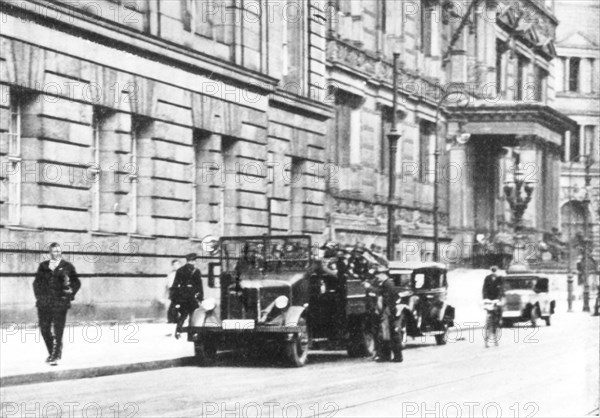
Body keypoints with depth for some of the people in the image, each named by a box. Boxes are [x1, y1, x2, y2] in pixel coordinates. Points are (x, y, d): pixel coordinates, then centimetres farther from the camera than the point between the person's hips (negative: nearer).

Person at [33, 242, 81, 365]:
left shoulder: (67, 267, 5)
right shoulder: (43, 266, 13)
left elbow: (76, 282, 6)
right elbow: (37, 282, 19)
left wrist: (70, 293, -7)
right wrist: (38, 295, 7)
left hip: (60, 303, -3)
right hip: (44, 303, 3)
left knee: (58, 331, -6)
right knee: (44, 329, 5)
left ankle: (56, 356, -1)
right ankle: (52, 352, 23)